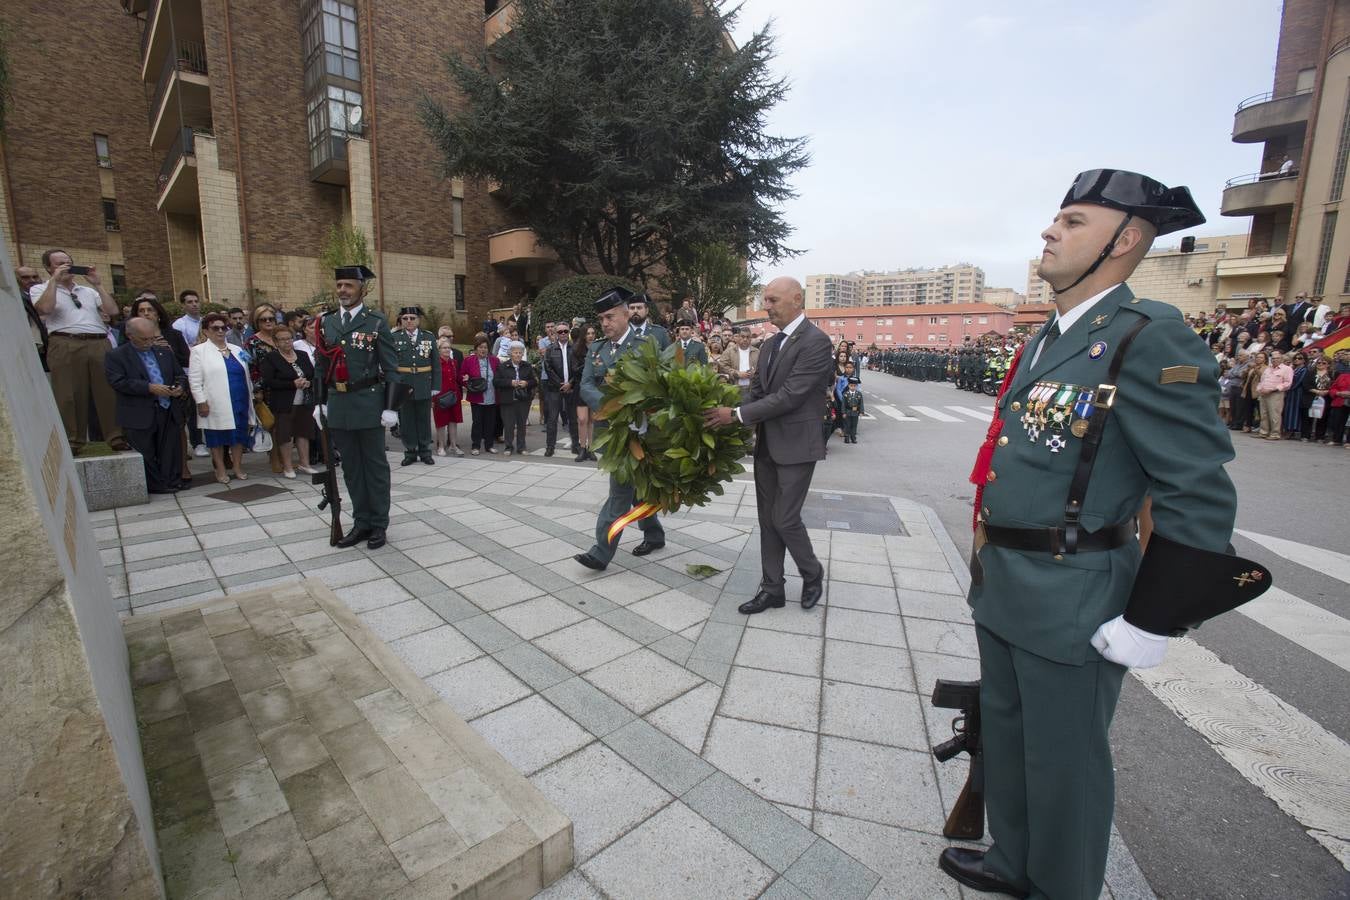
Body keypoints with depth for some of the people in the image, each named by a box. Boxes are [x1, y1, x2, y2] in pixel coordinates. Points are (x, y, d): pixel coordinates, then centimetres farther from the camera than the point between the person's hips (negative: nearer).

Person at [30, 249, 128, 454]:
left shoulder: (88, 290, 25)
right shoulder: (40, 289, 15)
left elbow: (112, 311, 11)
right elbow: (45, 308, -6)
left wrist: (98, 284, 8)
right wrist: (54, 280, 1)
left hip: (100, 344, 3)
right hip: (66, 345, -2)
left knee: (108, 391, -3)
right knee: (69, 394, -5)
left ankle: (116, 438, -1)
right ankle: (71, 442, -2)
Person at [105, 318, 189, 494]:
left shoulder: (165, 352, 13)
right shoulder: (115, 356, -1)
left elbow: (180, 375, 18)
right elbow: (118, 382, -12)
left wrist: (180, 387, -4)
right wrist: (149, 388, -20)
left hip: (168, 411, 4)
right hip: (139, 416, -4)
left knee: (171, 450, 8)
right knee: (146, 453, 4)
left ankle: (171, 481, 16)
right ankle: (155, 485, 12)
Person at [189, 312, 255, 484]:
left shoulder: (237, 350, 13)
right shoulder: (199, 351, -1)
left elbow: (247, 376, 16)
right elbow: (194, 380, -6)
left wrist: (250, 398, 13)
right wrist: (201, 402, -13)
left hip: (239, 402, 4)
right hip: (216, 405, -4)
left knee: (239, 434, 8)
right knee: (217, 437, 5)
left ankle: (238, 467, 18)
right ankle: (220, 470, 14)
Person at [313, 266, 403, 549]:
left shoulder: (376, 322, -4)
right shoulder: (327, 322, 11)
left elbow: (390, 368, -7)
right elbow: (322, 366, 16)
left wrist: (390, 407, -12)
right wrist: (320, 402, 13)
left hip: (368, 403, -5)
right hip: (337, 405, 5)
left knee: (375, 465, 4)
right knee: (351, 467, 11)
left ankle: (379, 524, 15)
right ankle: (361, 522, 23)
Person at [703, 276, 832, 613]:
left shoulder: (816, 341, -14)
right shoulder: (769, 344, 12)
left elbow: (790, 395, -21)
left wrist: (737, 415, -20)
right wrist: (730, 420, -2)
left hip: (796, 445, -7)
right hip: (766, 445, 8)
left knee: (785, 519, -2)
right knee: (768, 520, 11)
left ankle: (813, 573, 26)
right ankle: (772, 589, 23)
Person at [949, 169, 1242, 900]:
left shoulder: (1149, 338, -15)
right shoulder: (1048, 340, 10)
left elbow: (1199, 498, -17)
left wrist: (1149, 621, -15)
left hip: (1071, 602, -8)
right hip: (1000, 586, 8)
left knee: (1062, 760, 13)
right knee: (1004, 734, 23)